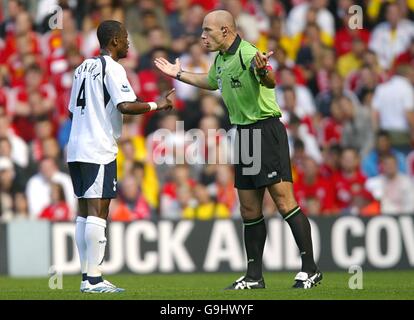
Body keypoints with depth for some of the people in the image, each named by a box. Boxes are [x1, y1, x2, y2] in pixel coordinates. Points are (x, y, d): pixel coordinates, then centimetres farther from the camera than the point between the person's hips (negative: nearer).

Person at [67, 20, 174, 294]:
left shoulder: (84, 67, 17)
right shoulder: (112, 68, -9)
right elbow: (126, 106, -20)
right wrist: (157, 105, -8)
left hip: (77, 148, 9)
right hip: (99, 151, -9)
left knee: (85, 213, 10)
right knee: (98, 212, -10)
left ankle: (86, 276, 9)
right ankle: (93, 280, -13)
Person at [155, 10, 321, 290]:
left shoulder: (247, 55, -17)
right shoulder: (221, 59, 12)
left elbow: (271, 83, -36)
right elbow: (212, 81, 35)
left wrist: (264, 71, -57)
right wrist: (179, 74, 40)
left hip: (266, 132, -9)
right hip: (243, 136, 9)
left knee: (284, 201, -13)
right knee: (249, 209, 9)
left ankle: (310, 270, -10)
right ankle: (254, 277, 15)